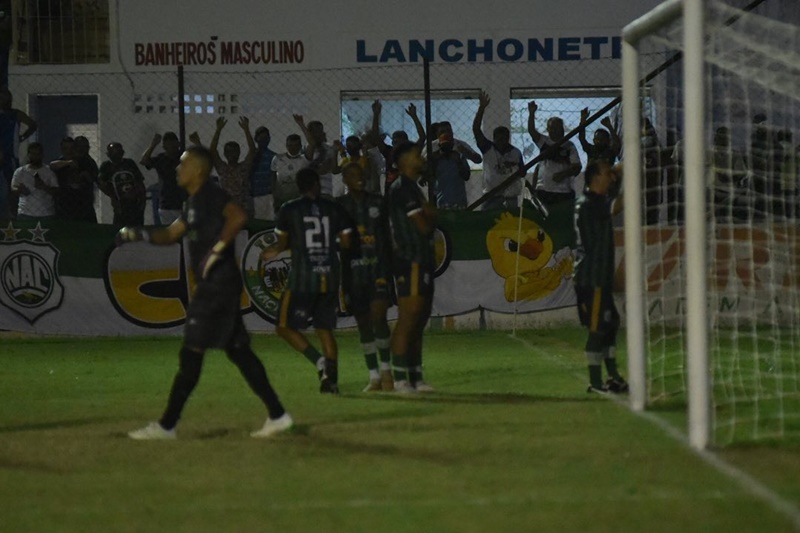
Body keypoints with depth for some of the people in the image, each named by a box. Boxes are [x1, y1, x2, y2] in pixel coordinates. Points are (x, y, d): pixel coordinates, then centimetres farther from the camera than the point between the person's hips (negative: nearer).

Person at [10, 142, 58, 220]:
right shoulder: (20, 172, 10)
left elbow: (56, 192, 1)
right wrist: (20, 190, -19)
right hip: (25, 214, 0)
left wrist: (44, 187, -20)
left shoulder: (49, 172, 6)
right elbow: (13, 189, 5)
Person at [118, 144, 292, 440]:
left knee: (191, 354, -7)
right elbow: (170, 234, 27)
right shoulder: (193, 202, 19)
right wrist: (138, 234, 13)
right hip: (212, 285, 10)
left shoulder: (212, 195, -12)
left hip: (219, 282, -10)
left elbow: (239, 216, -28)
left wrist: (217, 249, -25)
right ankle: (277, 415, 12)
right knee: (238, 351, 11)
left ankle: (166, 425, -4)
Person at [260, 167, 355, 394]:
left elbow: (283, 243, 2)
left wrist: (274, 250, 23)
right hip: (329, 277, 4)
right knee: (325, 329, 12)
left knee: (285, 326, 6)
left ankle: (319, 360, -13)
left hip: (302, 278, -4)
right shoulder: (333, 208, 5)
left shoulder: (289, 210, -2)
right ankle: (332, 378, 2)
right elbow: (346, 242, 5)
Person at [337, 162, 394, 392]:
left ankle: (386, 370, -1)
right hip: (353, 267, 0)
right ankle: (374, 377, 11)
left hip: (378, 266, 0)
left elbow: (386, 235, 10)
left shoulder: (377, 202, 7)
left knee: (378, 316, -15)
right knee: (363, 321, 5)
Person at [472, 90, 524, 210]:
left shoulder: (515, 152, 2)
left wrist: (514, 166, -11)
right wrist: (481, 108, -20)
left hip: (510, 196, 1)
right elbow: (476, 129, -12)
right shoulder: (488, 148, -2)